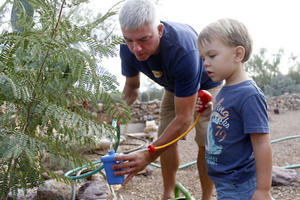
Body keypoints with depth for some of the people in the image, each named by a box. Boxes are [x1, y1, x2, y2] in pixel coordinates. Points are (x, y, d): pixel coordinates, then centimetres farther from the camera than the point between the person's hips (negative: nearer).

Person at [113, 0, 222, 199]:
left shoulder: (183, 51, -46)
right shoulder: (128, 49, -27)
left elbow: (183, 118, -43)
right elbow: (132, 87, -5)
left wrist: (148, 156, -49)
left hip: (206, 84, -5)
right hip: (173, 86, 5)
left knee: (207, 143, -12)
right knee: (165, 138, -1)